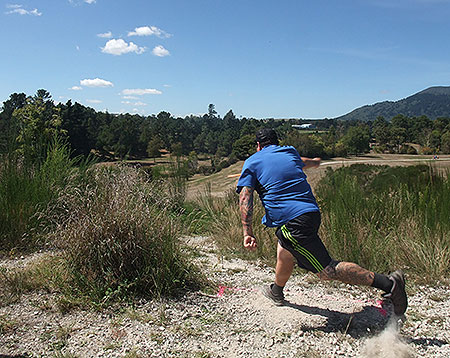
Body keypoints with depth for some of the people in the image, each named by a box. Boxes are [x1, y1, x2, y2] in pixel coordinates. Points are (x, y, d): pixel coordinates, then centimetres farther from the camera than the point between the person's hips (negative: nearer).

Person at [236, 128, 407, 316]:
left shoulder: (252, 161, 6)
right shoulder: (290, 152, 19)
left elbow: (245, 197, -5)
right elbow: (303, 162, 43)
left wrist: (247, 233, -9)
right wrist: (314, 161, 66)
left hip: (293, 223, -7)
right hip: (312, 213, 7)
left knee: (327, 270, -8)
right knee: (284, 253, 27)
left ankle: (387, 283, -15)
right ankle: (276, 293, 48)